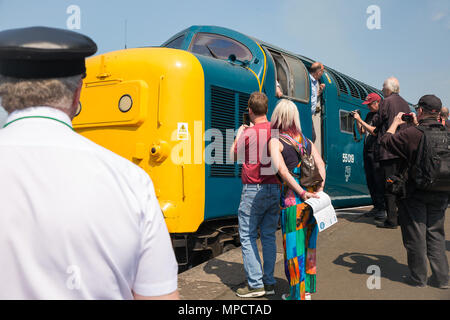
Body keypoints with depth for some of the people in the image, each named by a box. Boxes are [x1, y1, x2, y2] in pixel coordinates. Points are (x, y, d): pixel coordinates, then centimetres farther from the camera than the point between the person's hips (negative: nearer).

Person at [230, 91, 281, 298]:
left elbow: (233, 156, 2)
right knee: (269, 236, 12)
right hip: (275, 188, 6)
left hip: (253, 190, -6)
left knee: (247, 237, 3)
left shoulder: (248, 133, -12)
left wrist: (239, 135, 17)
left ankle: (255, 284, 2)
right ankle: (269, 283, 16)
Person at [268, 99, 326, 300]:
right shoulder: (306, 141, 14)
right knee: (309, 243, 16)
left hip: (292, 199, -5)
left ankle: (297, 294, 13)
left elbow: (281, 169, -17)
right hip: (312, 198, 6)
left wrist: (301, 192, -17)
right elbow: (321, 165, 4)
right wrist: (319, 189, -2)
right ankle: (308, 289, 27)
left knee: (293, 245, 4)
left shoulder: (275, 141, -3)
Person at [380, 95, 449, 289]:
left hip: (416, 194, -5)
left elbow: (386, 140, -5)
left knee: (416, 236, 7)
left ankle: (418, 277, 15)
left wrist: (395, 123, 9)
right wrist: (416, 125, 19)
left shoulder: (412, 133, -17)